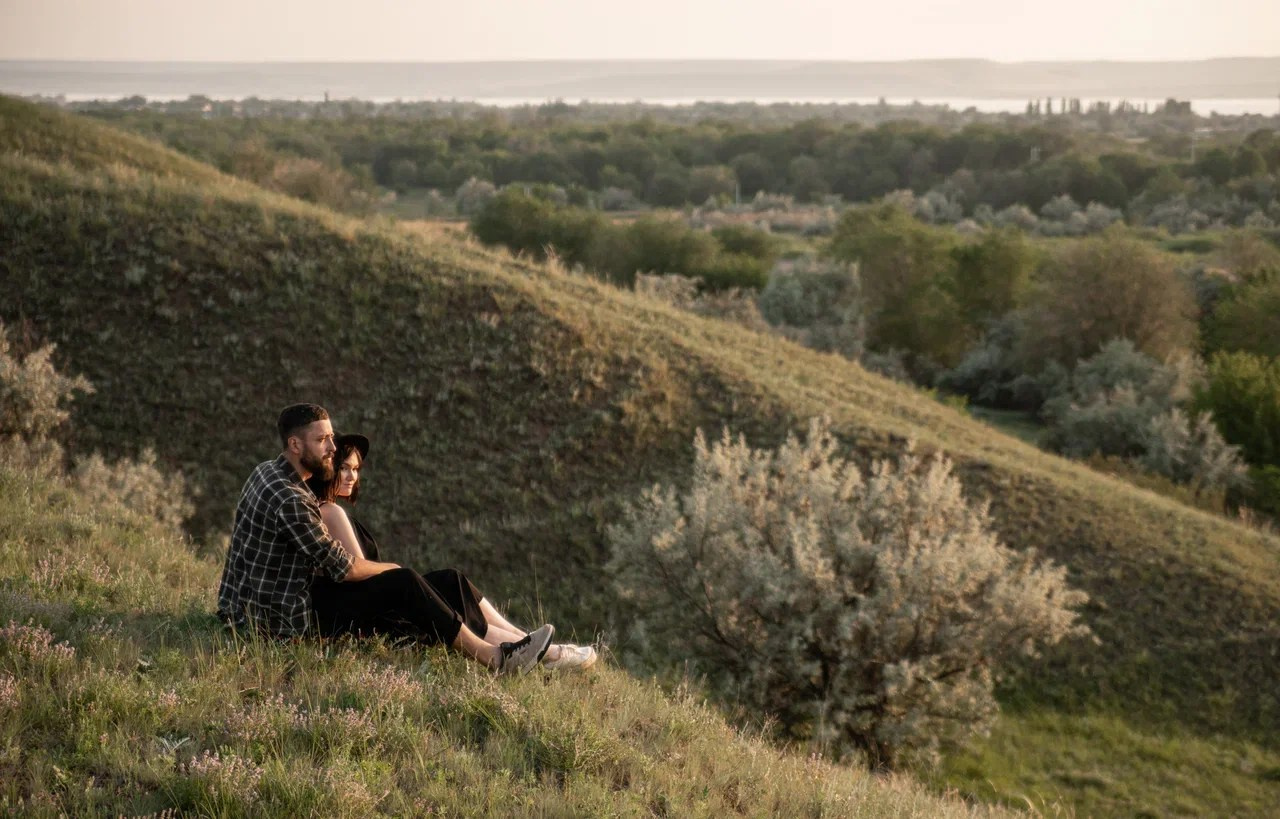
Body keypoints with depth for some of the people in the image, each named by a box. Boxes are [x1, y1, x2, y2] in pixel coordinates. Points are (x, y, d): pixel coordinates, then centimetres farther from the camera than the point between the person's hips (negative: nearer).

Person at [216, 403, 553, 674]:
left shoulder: (266, 471, 9)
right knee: (402, 584, -14)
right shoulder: (289, 499, -23)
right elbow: (343, 569, -19)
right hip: (284, 620, -10)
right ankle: (493, 657, -10)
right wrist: (393, 569, 0)